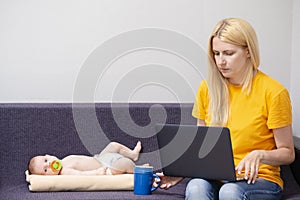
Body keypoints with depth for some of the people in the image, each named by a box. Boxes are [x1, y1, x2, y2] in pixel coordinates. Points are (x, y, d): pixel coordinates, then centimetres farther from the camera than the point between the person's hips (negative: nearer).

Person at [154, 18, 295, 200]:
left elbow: (287, 153, 0)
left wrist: (259, 155, -21)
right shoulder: (207, 88, 7)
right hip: (215, 178, 3)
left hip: (259, 179, -3)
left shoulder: (273, 91, -6)